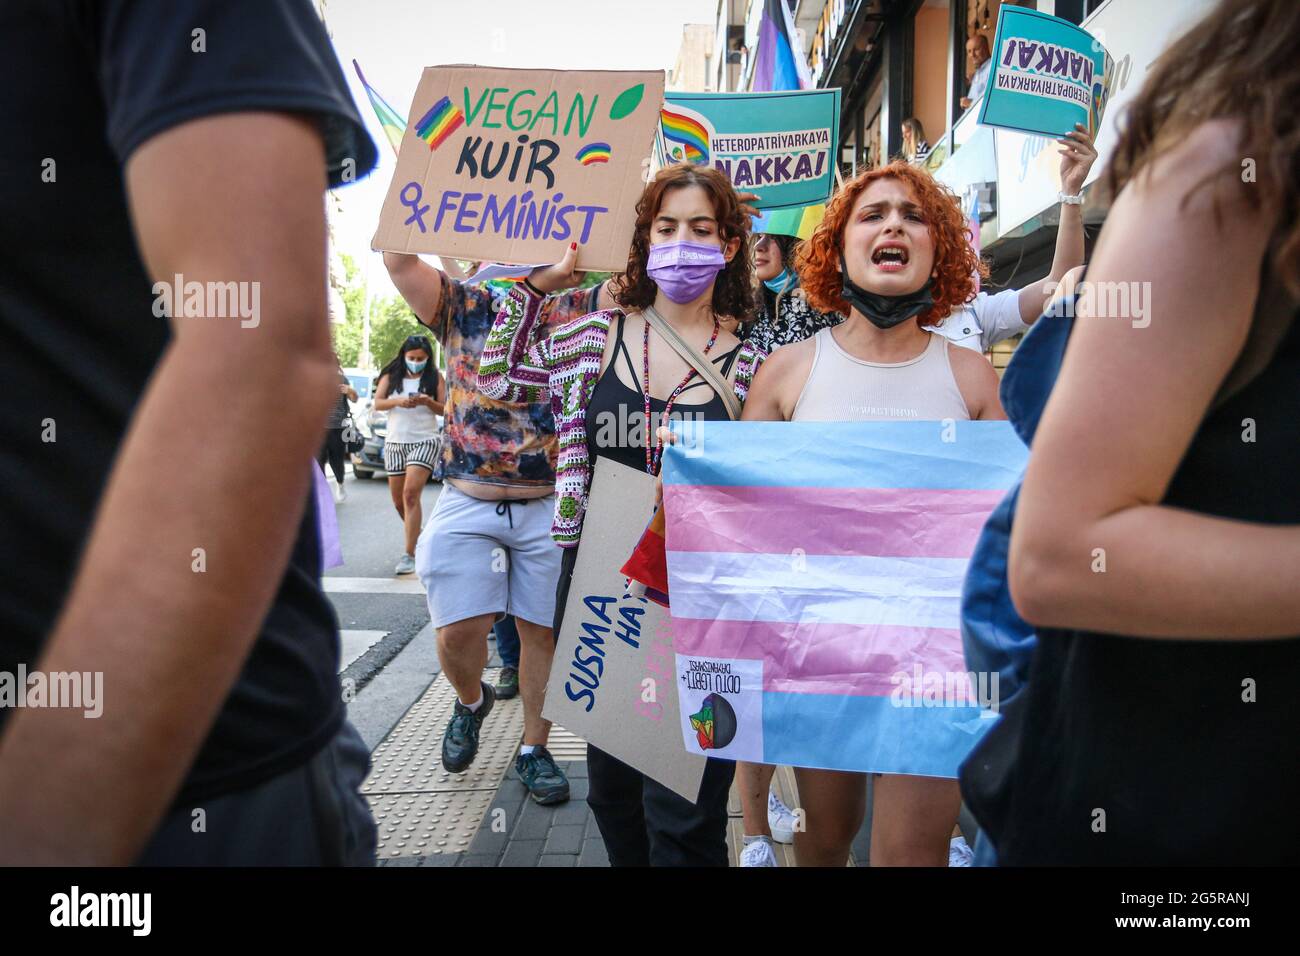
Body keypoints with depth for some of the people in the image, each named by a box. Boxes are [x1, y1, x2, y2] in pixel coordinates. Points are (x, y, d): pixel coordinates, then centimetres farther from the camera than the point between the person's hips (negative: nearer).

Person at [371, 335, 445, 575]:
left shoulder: (435, 378, 3)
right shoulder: (391, 376, 8)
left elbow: (446, 409, 2)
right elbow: (377, 403, 0)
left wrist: (428, 402, -18)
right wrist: (398, 401, -18)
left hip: (425, 441, -4)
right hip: (395, 442, 4)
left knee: (411, 494, -19)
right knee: (398, 501, 10)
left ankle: (409, 554, -20)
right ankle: (418, 538, 35)